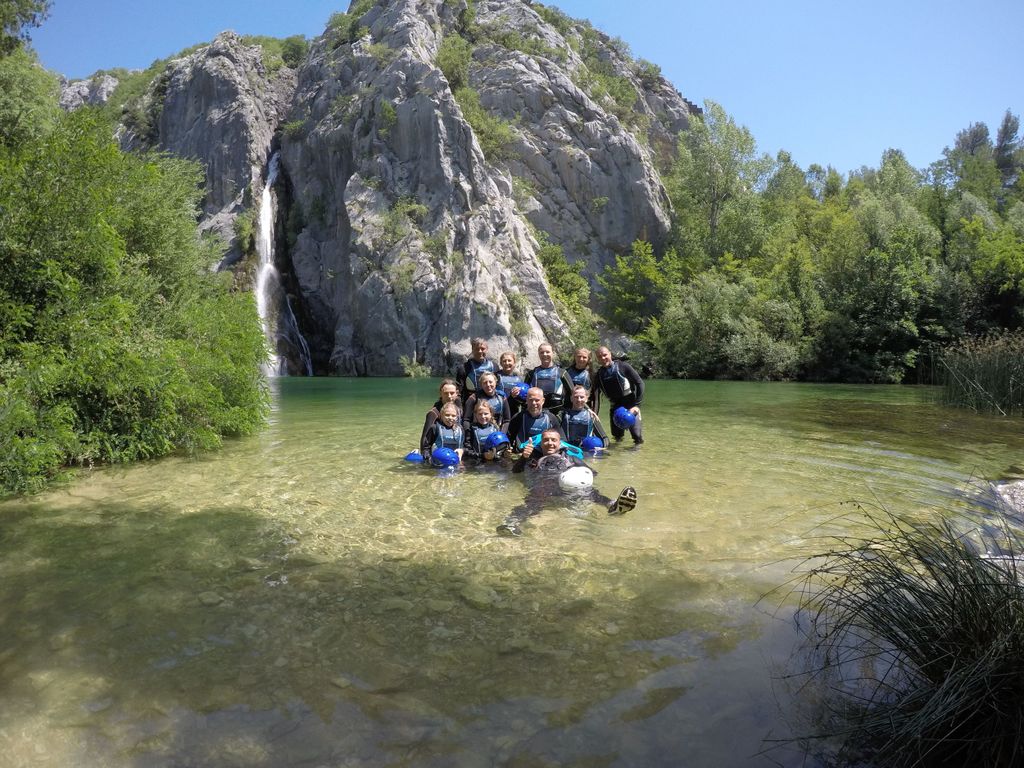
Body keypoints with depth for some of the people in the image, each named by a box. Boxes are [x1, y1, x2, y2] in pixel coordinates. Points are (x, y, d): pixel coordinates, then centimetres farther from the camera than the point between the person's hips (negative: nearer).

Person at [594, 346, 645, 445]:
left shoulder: (623, 367, -11)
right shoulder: (598, 375, 0)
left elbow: (639, 383, -9)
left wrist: (637, 404, -14)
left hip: (630, 403, -4)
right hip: (615, 406, 4)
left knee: (637, 435, -13)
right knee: (617, 434, 0)